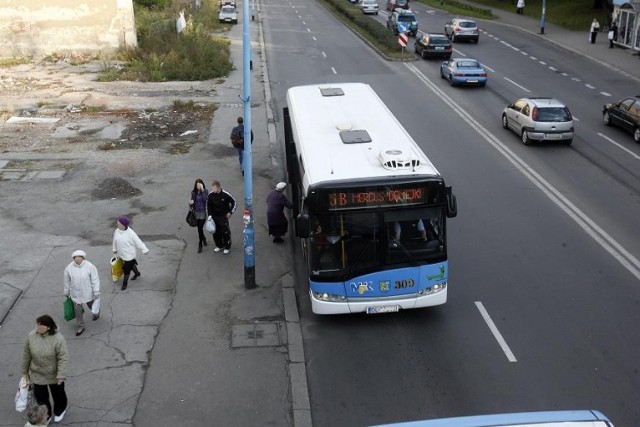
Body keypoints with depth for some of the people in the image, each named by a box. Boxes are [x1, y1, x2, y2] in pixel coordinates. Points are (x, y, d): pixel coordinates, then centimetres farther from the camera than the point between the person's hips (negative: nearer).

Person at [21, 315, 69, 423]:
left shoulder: (58, 339, -27)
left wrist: (61, 376, -26)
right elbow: (26, 355, -1)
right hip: (37, 375, 3)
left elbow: (63, 358, -24)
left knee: (58, 394, 21)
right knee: (40, 396, 17)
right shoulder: (31, 336, -14)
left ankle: (59, 411, 50)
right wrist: (24, 371, 7)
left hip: (54, 375, -3)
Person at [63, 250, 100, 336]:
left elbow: (95, 280, -13)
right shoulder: (69, 268, -12)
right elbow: (67, 282, 2)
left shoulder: (90, 266, -20)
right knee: (77, 310, 8)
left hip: (88, 293, -1)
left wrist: (96, 292, -12)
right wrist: (66, 292, 11)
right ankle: (81, 326, 28)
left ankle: (96, 313, 57)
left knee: (92, 306, 22)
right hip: (76, 294, 1)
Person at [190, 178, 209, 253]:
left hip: (203, 212, -4)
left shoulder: (205, 191, -8)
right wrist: (191, 203, -16)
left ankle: (200, 245, 2)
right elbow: (192, 201, 7)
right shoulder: (193, 192, 1)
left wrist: (202, 190, -28)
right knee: (199, 228, 16)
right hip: (196, 212, 4)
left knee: (200, 228, -11)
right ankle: (203, 238, 44)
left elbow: (205, 199, -25)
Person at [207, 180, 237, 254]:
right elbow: (208, 205, 9)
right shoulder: (210, 195, -8)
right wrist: (210, 215, 4)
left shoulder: (226, 194, -17)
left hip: (224, 216, -4)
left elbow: (233, 202, -3)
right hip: (214, 216, 4)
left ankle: (227, 247, 13)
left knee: (225, 231, -3)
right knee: (216, 232, 8)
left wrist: (230, 212, -5)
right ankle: (219, 246, 27)